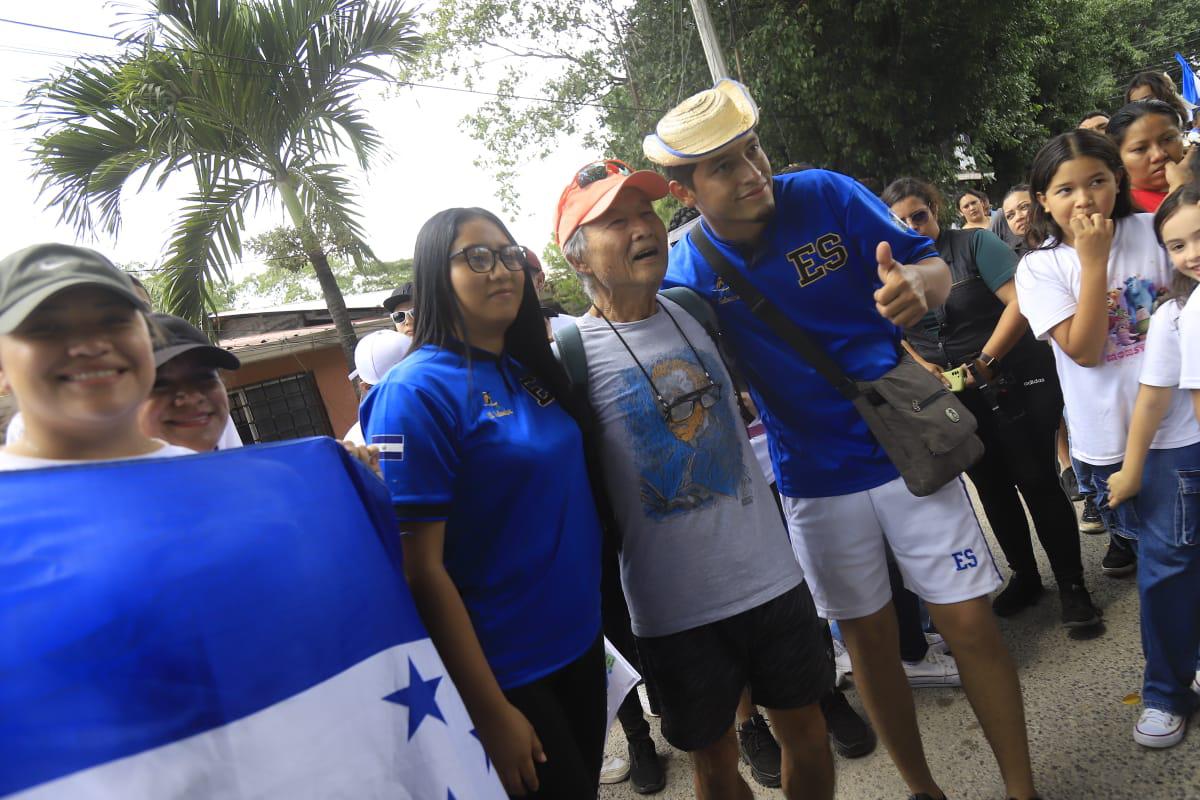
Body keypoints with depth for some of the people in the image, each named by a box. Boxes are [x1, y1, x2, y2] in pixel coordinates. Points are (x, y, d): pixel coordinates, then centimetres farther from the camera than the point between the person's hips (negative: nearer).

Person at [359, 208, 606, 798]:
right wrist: (490, 712, -17)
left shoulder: (531, 371, 3)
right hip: (502, 671, -7)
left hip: (580, 640, 7)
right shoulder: (416, 391, -18)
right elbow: (420, 567, -19)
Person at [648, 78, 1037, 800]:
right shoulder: (688, 272, -9)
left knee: (970, 624, 4)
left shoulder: (826, 196, -10)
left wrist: (917, 285, -28)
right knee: (870, 640, 13)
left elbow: (935, 266, -5)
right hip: (814, 476, 1)